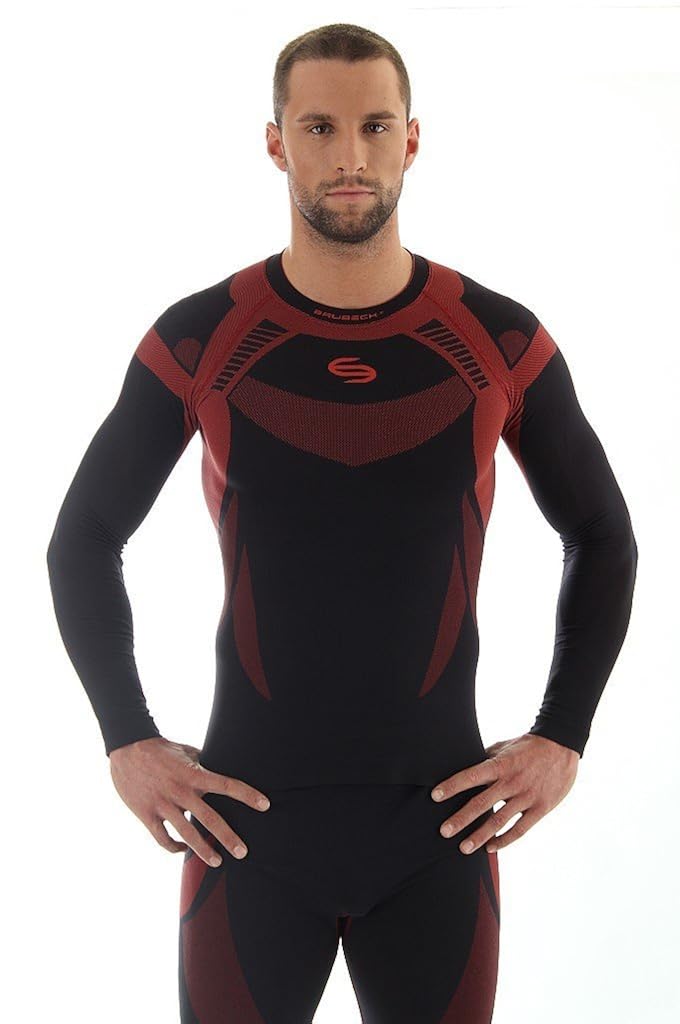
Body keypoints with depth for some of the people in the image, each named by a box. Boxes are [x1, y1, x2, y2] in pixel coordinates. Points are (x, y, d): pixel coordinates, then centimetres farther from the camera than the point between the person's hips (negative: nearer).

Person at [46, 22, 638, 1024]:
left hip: (440, 825, 1)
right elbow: (83, 539, 7)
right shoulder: (197, 340, -5)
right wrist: (128, 742, -2)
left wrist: (562, 739, 1)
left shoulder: (503, 343, -3)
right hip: (249, 819, 0)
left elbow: (604, 539, 10)